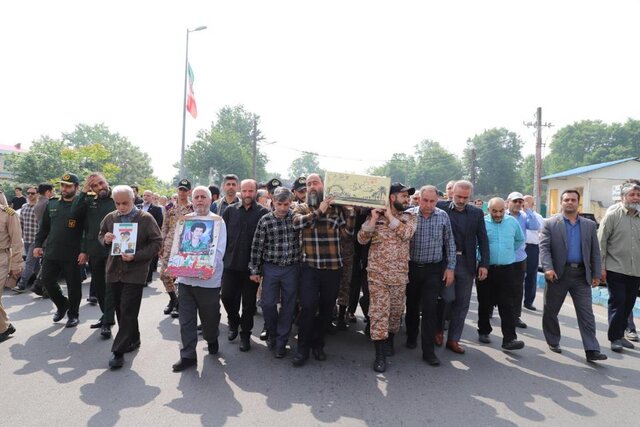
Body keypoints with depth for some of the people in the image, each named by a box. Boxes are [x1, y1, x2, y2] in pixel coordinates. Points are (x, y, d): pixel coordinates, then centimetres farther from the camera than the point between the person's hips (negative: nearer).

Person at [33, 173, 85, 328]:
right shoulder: (52, 204, 10)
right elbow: (44, 227, 16)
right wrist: (38, 244, 8)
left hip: (72, 255, -5)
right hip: (51, 253, 5)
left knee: (73, 285, 5)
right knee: (47, 280, 10)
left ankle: (73, 314, 22)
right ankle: (62, 305, 33)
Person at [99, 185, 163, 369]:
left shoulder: (146, 219, -8)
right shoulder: (110, 218, 7)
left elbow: (157, 242, -8)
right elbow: (100, 235, 21)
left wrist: (135, 256, -19)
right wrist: (105, 239, -5)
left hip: (135, 271, -5)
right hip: (114, 270, 5)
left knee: (128, 312, -4)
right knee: (120, 310, 14)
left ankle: (118, 351, 4)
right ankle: (133, 340, 32)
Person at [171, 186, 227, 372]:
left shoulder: (217, 221, -3)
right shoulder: (185, 219, 8)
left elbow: (219, 250, -9)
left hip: (208, 279, -3)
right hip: (185, 277, 3)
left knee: (209, 316, 12)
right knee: (186, 319, 5)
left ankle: (211, 340, 40)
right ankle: (188, 355, 17)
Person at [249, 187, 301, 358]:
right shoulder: (265, 221, -5)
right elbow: (256, 246, -2)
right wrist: (254, 270, -2)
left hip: (292, 268, 1)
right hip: (271, 268, 0)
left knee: (288, 305, 7)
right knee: (268, 303, 4)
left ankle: (281, 342, 23)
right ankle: (272, 333, 32)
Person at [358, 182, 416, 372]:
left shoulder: (410, 217, 5)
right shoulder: (375, 215, 0)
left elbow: (406, 234, -15)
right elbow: (362, 239, -6)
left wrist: (390, 216, -13)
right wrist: (373, 219, -17)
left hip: (400, 274, 3)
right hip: (377, 272, -2)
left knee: (396, 310, 14)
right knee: (378, 311, -4)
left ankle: (390, 340, 38)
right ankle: (380, 354, 2)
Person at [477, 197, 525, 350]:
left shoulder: (513, 222, 3)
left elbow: (520, 239, 21)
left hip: (506, 270, 2)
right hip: (486, 269, -1)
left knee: (507, 305, -3)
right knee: (485, 303, 10)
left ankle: (509, 339, -1)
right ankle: (484, 331, 26)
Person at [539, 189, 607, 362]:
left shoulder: (589, 225, 10)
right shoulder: (550, 223, 0)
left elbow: (595, 251, 11)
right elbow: (544, 247, -8)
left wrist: (596, 274, 5)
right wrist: (548, 268, -21)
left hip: (581, 275, 2)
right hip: (558, 273, -2)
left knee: (586, 313, 0)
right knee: (551, 310, 9)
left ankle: (592, 350, 4)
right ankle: (553, 342, 26)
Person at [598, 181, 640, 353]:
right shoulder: (612, 215, -6)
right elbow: (601, 242, -7)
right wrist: (601, 267, -10)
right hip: (616, 269, -5)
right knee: (617, 303, 0)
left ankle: (620, 334, 27)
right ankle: (615, 338, 11)